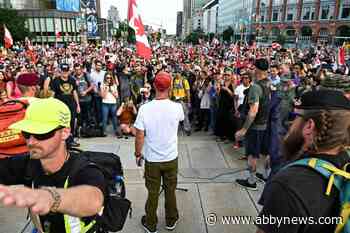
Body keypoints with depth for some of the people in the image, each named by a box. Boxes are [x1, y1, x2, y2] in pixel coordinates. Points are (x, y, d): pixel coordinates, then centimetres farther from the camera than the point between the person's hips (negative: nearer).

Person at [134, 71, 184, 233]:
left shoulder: (144, 108, -18)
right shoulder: (177, 107, -14)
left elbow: (139, 136, -12)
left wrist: (138, 154, 5)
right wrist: (169, 98, 18)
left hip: (152, 159, -1)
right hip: (171, 158, 1)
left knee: (153, 193, 15)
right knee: (170, 191, 19)